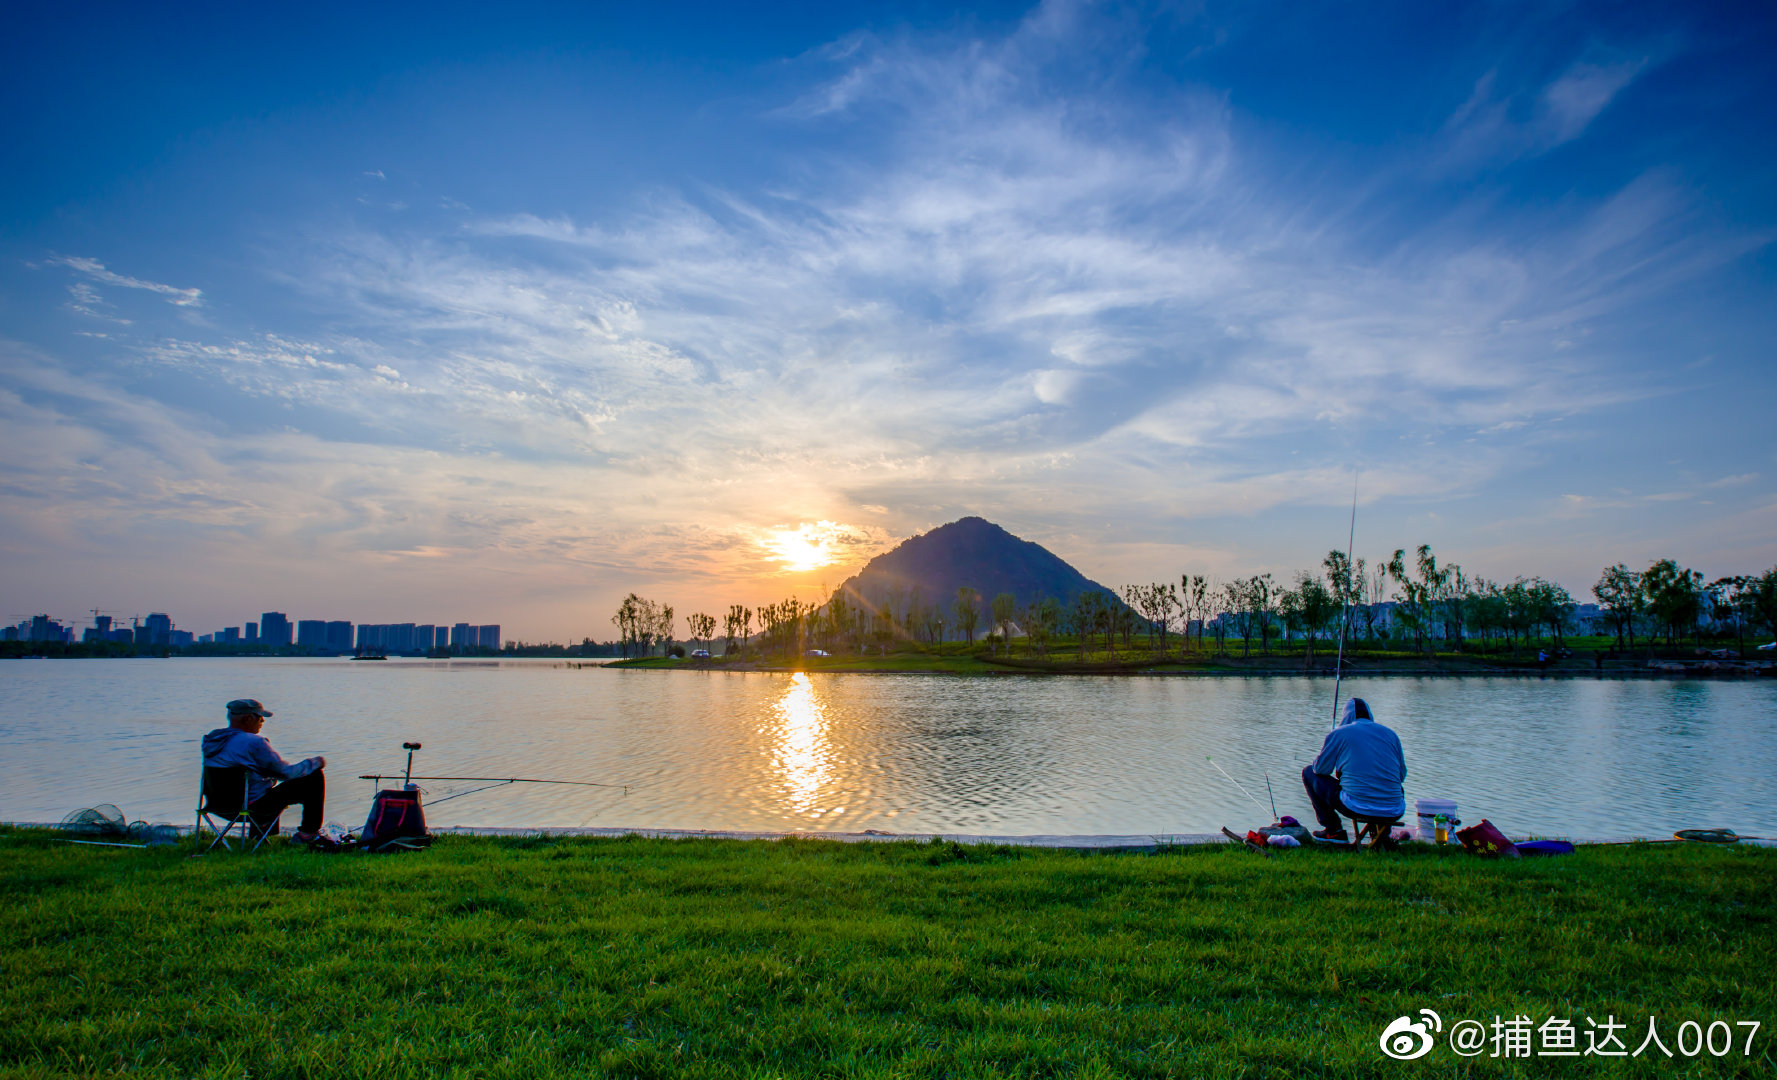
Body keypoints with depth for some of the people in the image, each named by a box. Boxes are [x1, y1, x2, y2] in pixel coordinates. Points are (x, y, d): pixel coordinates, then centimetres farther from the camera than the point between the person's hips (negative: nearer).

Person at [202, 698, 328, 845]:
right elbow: (286, 772, -16)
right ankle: (308, 833, 7)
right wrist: (315, 762, 1)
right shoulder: (254, 742, -22)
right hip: (254, 807, -9)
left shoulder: (211, 739, 4)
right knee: (315, 777, -2)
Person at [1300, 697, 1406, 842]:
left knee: (1308, 772, 15)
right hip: (1394, 812, 5)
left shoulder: (1339, 733, -1)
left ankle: (1334, 830, 14)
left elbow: (1321, 769, 5)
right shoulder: (1391, 734, 11)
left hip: (1356, 808, -5)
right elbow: (1401, 775, 17)